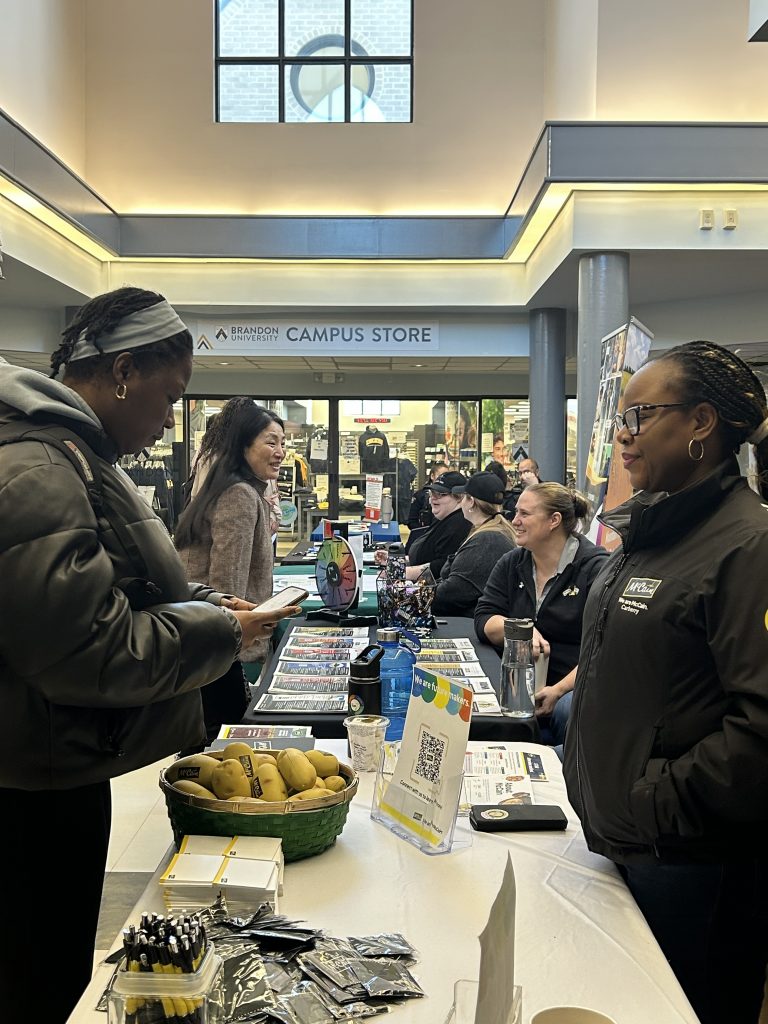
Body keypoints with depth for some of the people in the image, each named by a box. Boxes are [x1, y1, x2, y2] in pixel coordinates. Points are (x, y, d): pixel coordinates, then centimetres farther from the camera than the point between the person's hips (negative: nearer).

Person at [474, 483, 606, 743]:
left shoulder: (595, 568, -6)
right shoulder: (511, 564, 14)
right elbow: (483, 620, 5)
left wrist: (559, 690, -25)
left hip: (577, 687, -5)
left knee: (567, 713, -38)